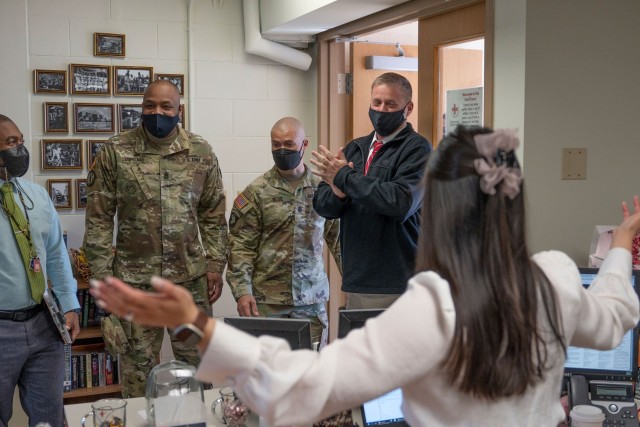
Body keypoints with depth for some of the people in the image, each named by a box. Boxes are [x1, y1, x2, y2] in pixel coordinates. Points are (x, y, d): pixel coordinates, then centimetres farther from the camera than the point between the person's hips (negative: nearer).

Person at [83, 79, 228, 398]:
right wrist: (102, 274, -6)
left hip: (191, 276, 2)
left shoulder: (201, 152, 1)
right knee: (138, 364, 10)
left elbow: (213, 216, 6)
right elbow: (99, 219, -2)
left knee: (198, 361, 12)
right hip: (135, 278, -1)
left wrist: (215, 265, 2)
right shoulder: (115, 152, -5)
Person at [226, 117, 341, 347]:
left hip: (312, 299, 2)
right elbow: (241, 246, -4)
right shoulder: (256, 192, -1)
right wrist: (242, 291, -13)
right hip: (266, 300, -2)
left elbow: (339, 238, 10)